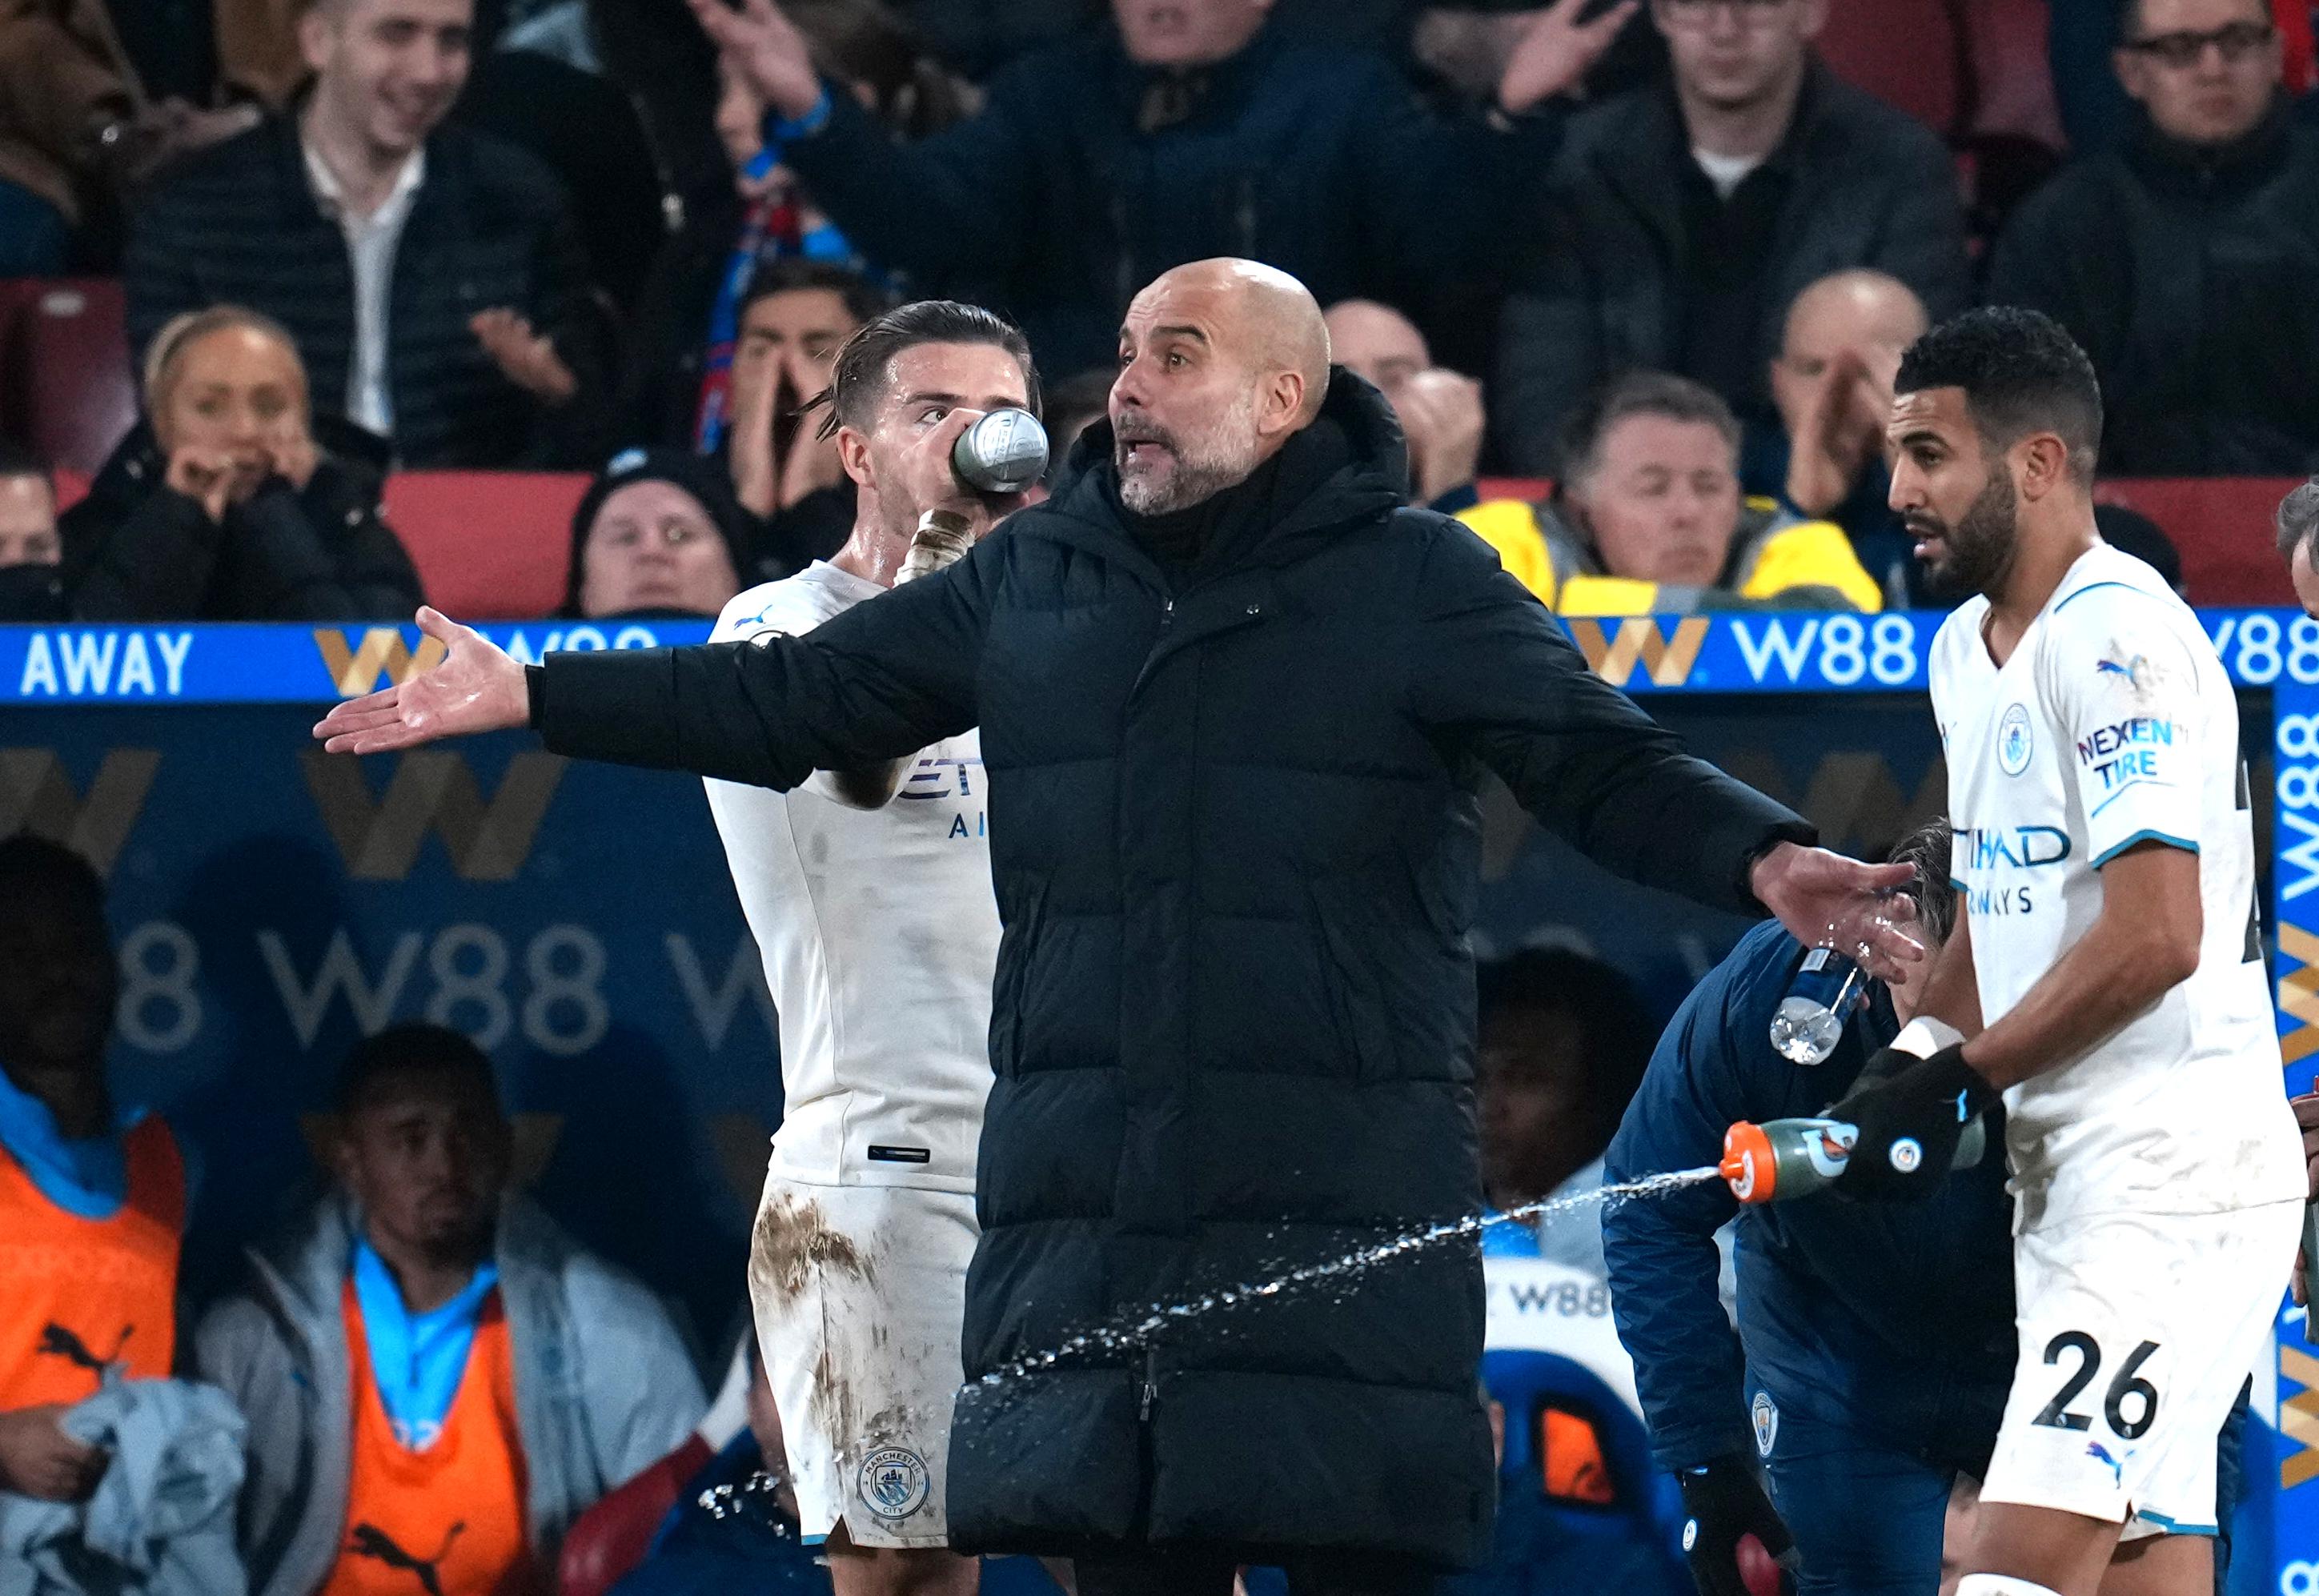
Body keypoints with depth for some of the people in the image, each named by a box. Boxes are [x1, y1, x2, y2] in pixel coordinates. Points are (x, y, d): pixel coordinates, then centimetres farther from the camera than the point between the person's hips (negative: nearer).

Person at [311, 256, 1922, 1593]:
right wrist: (530, 696, 15)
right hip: (1084, 1213, 5)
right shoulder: (1035, 579, 13)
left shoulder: (1414, 583, 0)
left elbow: (1606, 765, -6)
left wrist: (1763, 862, -25)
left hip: (1338, 1211, -5)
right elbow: (793, 699, 19)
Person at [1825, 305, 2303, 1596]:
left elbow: (2156, 936, -21)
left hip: (2172, 1175, -10)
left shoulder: (2118, 635, -15)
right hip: (2072, 1175, 10)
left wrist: (1960, 1081, -14)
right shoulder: (1969, 647, 16)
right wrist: (1910, 1063, 9)